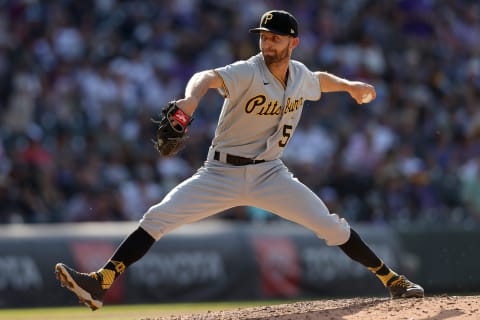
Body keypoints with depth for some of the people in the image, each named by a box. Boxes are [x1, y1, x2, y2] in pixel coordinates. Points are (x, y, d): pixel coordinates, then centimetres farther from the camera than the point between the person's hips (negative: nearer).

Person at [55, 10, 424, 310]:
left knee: (331, 226, -6)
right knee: (157, 218, -16)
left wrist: (349, 85, 23)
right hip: (222, 173, -3)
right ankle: (100, 285, -20)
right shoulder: (247, 73, -17)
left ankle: (391, 279, 11)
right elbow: (207, 77, -41)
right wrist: (192, 97, -61)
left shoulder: (300, 75, 1)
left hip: (270, 175, 3)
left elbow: (320, 79, 30)